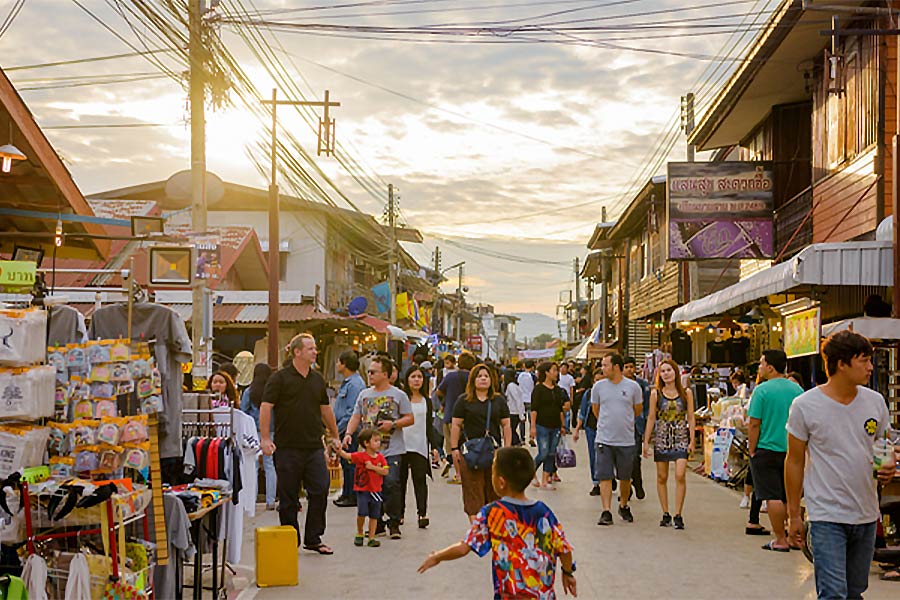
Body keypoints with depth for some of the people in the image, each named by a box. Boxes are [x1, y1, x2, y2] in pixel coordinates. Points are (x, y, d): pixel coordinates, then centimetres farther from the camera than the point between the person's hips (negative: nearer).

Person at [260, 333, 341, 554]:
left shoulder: (318, 379, 13)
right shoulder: (280, 378, -4)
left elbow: (325, 409, 22)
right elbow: (265, 407, -7)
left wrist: (334, 436, 25)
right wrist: (265, 438, -15)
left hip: (314, 447, 5)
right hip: (287, 447, -5)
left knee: (320, 490, -1)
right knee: (288, 497, 3)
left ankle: (313, 539, 9)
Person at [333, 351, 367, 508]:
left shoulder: (355, 384, -17)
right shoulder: (346, 382, 15)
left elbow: (352, 412, -20)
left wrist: (338, 429, -17)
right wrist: (336, 427, 18)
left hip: (350, 430, -10)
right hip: (344, 430, 10)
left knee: (350, 463, -4)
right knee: (345, 463, 14)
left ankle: (353, 496, 2)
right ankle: (346, 494, 21)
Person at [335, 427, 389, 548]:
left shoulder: (380, 457, 2)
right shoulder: (360, 456, -7)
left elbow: (385, 471, -6)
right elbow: (346, 455, -16)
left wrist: (372, 467, -16)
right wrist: (338, 449, -33)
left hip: (376, 490, 4)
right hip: (362, 490, -4)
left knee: (374, 515, 6)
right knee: (362, 512, -14)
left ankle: (371, 538, 15)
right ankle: (359, 533, 11)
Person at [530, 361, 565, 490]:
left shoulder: (558, 390, 11)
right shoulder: (538, 389, -7)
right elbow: (534, 409, -10)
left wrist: (563, 425, 13)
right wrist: (533, 426, -15)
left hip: (555, 427, 6)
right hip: (542, 426, -6)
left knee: (552, 454, 5)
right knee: (543, 454, -8)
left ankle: (545, 480, 12)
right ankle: (532, 472, 16)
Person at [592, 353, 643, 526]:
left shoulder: (633, 387, -2)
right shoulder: (598, 386, 1)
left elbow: (637, 410, 13)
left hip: (626, 440, 0)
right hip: (604, 439, 0)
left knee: (625, 478, 11)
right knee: (605, 477, -5)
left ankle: (623, 506, 30)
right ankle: (606, 512, -3)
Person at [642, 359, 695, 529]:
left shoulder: (686, 393, 3)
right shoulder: (656, 394, 4)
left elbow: (690, 417, 5)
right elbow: (651, 418, 7)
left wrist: (692, 440, -1)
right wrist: (646, 441, 4)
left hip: (681, 439, -1)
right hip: (661, 438, 1)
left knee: (680, 475, -13)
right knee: (662, 477, 4)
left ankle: (678, 515, -6)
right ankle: (665, 514, 15)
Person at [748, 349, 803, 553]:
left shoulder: (762, 390, -11)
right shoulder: (797, 389, 5)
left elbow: (754, 423, -13)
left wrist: (752, 450, -5)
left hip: (767, 450, -6)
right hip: (792, 451, 6)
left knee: (773, 496, -2)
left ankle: (780, 540, -1)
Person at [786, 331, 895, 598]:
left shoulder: (876, 402, 3)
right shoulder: (805, 405, -8)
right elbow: (794, 462, -2)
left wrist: (888, 467, -8)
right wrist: (794, 514, -1)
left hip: (866, 516, 5)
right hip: (827, 516, -5)